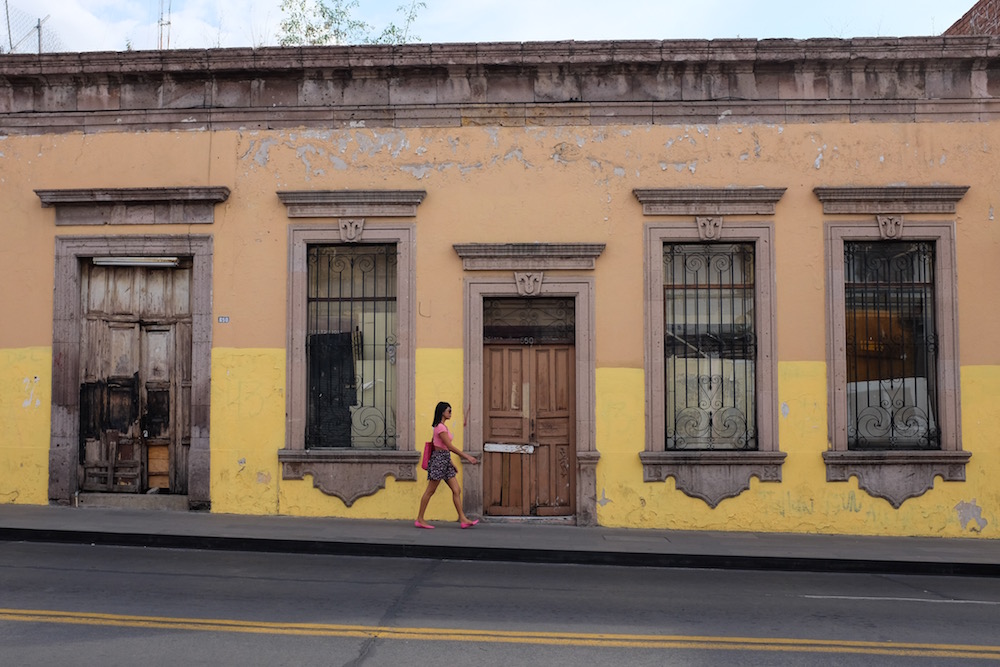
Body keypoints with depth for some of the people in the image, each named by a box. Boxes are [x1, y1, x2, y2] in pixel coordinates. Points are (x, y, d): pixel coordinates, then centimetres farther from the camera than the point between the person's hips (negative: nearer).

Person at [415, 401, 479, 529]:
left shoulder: (443, 427, 16)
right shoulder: (440, 427, -14)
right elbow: (450, 446, -19)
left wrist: (452, 463, 19)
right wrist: (467, 457, -18)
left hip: (445, 461, 10)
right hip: (439, 459, -10)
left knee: (456, 490, 3)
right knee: (430, 491, -1)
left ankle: (463, 519, 3)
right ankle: (419, 519, 7)